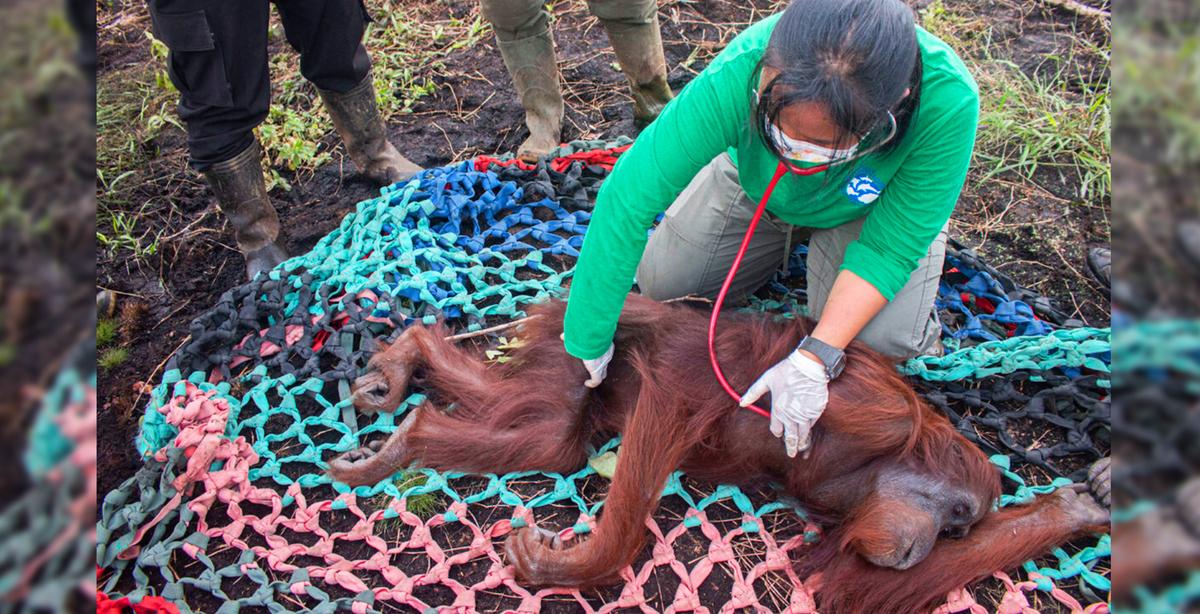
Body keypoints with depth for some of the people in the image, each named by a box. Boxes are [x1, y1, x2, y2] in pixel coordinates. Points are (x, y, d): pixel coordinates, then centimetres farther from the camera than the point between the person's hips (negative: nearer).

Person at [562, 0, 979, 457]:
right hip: (757, 186, 2)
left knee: (885, 337, -23)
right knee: (658, 279, -2)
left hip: (874, 208, -1)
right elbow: (627, 199, -39)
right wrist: (587, 345, -35)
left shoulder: (946, 102, -41)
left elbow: (890, 247, -29)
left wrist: (814, 360, -39)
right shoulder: (742, 72, -42)